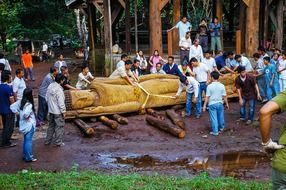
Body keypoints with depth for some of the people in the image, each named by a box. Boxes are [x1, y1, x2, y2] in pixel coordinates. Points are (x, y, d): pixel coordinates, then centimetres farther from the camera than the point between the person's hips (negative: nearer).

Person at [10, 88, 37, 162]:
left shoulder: (20, 101, 1)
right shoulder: (29, 104, -24)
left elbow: (12, 106, 8)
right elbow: (26, 113, -38)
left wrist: (18, 113, 7)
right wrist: (27, 117, -18)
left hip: (23, 124, 8)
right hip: (29, 125, -8)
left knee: (25, 140, 19)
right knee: (28, 141, -1)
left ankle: (25, 155, 29)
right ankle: (29, 157, 6)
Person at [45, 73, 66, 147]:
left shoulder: (50, 86, 0)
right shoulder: (59, 90, -24)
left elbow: (46, 98, 10)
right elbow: (61, 103, -22)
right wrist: (63, 111, -12)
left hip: (51, 110, 8)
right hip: (58, 112, -8)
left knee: (51, 126, 20)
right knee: (59, 126, 6)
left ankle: (47, 141, 27)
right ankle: (58, 142, 12)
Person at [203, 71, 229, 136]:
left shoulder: (209, 86, -13)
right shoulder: (222, 86, -6)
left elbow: (207, 97, -11)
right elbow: (224, 96, -2)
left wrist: (204, 105, -4)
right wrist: (227, 104, 10)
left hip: (212, 104, -3)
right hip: (220, 103, 3)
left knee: (213, 118, 4)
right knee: (221, 116, 21)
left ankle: (215, 131, 6)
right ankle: (221, 128, 42)